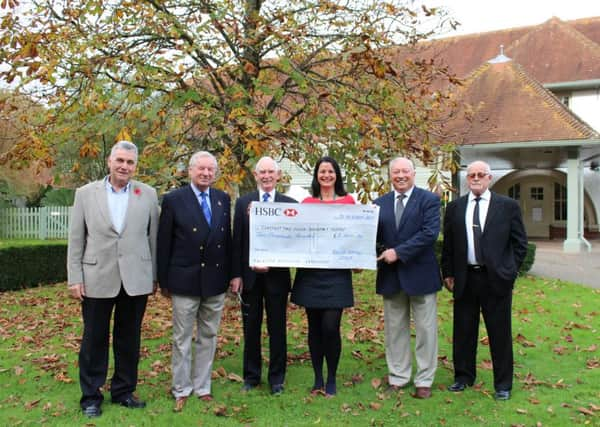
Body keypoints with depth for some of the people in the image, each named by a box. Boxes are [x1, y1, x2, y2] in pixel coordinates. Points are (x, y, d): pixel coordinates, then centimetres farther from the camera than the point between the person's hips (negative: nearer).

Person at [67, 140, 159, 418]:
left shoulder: (148, 194, 2)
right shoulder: (85, 193, 1)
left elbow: (153, 238, 4)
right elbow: (76, 240, 2)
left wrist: (154, 277, 4)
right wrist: (75, 279, -2)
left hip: (136, 280, 1)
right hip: (97, 279, -1)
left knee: (129, 339, 12)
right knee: (94, 340, 9)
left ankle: (124, 391, 27)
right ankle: (91, 396, 24)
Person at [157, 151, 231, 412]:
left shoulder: (223, 199, 6)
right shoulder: (173, 200, -4)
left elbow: (228, 238, 10)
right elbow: (163, 243, -3)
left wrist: (230, 274, 7)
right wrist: (163, 281, -4)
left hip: (216, 280, 4)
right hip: (185, 280, -3)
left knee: (208, 337, 13)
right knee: (182, 339, 7)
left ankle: (202, 387, 25)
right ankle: (181, 390, 20)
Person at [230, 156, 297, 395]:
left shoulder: (289, 204, 1)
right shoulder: (243, 203, 5)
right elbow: (237, 241, 3)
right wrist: (236, 275, -3)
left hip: (276, 275, -1)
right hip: (249, 275, 1)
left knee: (277, 328, 7)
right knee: (251, 328, 10)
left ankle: (277, 378, 20)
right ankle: (251, 375, 24)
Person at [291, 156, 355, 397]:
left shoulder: (348, 201, 4)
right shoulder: (306, 203, 8)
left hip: (337, 273, -2)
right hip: (310, 273, 2)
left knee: (330, 327, -6)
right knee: (314, 327, 8)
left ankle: (331, 380, 13)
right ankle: (317, 379, 22)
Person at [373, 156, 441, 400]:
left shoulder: (429, 200, -4)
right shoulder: (380, 204, 9)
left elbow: (430, 233, -16)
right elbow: (374, 236, 6)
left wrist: (398, 252, -21)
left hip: (420, 273, -4)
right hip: (390, 275, 4)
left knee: (425, 329, 6)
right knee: (394, 329, 13)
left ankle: (424, 380, 18)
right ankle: (398, 376, 26)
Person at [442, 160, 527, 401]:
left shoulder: (508, 206, 1)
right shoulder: (454, 208, 7)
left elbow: (520, 243, 3)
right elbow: (448, 244, 9)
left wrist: (509, 272, -2)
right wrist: (448, 274, 4)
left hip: (496, 279, -2)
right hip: (465, 279, 2)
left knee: (500, 333, 6)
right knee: (463, 331, 11)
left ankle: (503, 384, 20)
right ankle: (463, 377, 27)